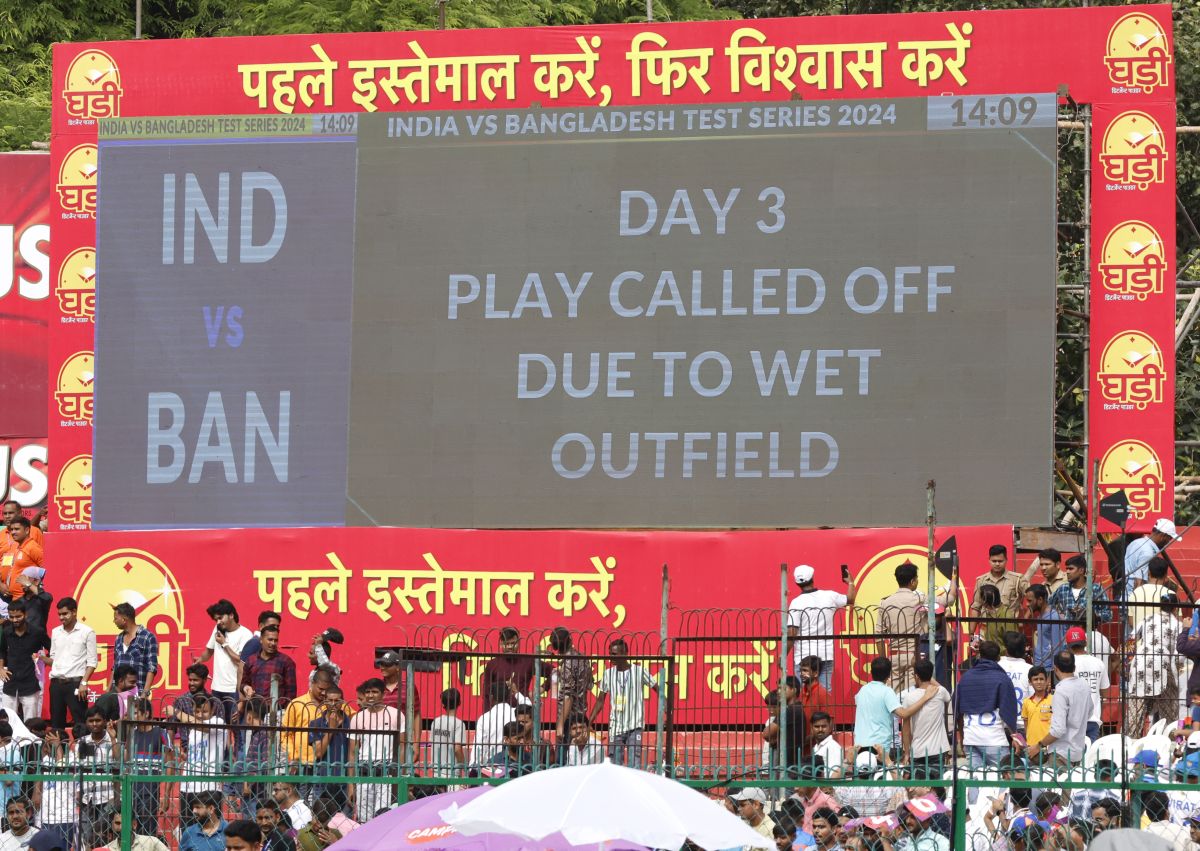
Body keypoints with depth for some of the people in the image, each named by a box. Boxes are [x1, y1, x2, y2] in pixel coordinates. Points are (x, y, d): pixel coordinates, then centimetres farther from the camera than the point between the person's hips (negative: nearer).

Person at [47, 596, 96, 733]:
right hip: (56, 682, 5)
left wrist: (84, 683, -12)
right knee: (56, 723, 7)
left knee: (80, 723, -6)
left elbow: (92, 661, -4)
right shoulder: (56, 632, 13)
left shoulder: (87, 632, -2)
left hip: (75, 682, -5)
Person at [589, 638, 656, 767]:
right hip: (615, 726, 3)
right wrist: (588, 723, 6)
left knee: (634, 765, -10)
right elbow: (600, 701, 13)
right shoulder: (608, 674, 6)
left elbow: (658, 690, 1)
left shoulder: (639, 671, -4)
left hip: (635, 727, -3)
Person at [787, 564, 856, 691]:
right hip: (827, 654, 3)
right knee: (826, 690, 7)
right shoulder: (829, 597, 2)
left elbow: (791, 633, -14)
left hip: (804, 656, -3)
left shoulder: (796, 603, -9)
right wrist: (850, 582, 42)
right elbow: (850, 599, 22)